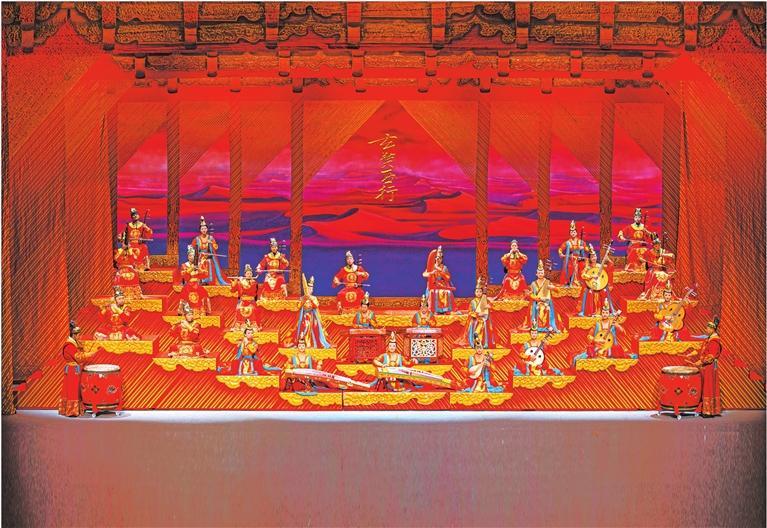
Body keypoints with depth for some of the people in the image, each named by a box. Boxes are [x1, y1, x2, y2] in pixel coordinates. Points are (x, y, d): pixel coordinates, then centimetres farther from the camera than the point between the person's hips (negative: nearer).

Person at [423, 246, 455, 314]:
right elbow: (424, 274, -5)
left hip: (443, 285, 1)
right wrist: (431, 273, -20)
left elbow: (448, 278, -1)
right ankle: (435, 310, -29)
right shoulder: (431, 267, 6)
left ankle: (446, 309, -24)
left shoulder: (444, 268, 7)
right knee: (434, 293, -33)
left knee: (448, 292, -29)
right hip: (434, 285, -1)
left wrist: (441, 272, -12)